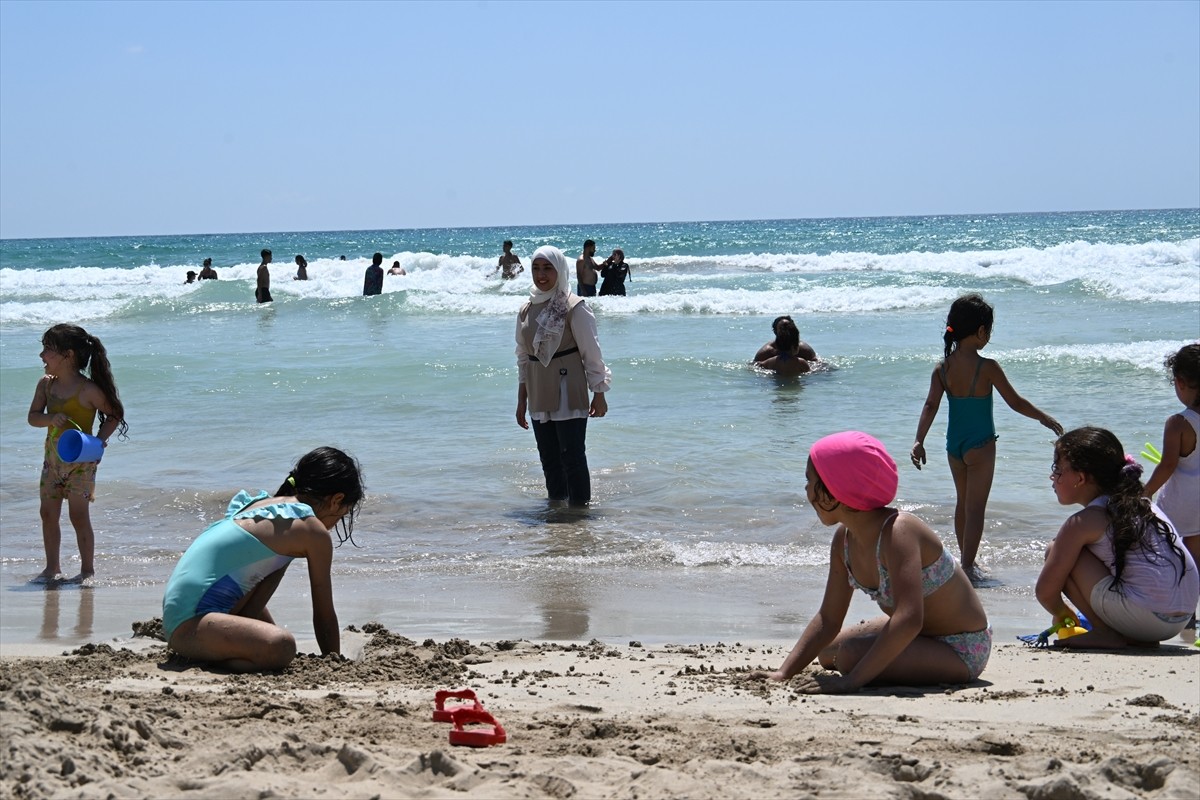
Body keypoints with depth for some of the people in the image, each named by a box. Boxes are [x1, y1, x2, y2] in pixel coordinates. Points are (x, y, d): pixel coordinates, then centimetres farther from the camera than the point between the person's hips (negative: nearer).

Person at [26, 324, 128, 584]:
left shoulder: (88, 390, -14)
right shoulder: (46, 385, 3)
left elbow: (114, 415, -5)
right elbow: (33, 417, 0)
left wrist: (99, 439, -18)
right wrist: (51, 419, -21)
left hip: (81, 459, -6)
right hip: (52, 457, 6)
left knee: (79, 516, -2)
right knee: (48, 513, 8)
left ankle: (88, 569, 9)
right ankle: (52, 567, 19)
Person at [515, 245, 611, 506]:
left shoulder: (573, 308, -9)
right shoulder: (526, 311, 9)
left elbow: (591, 353, -7)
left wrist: (599, 394, -7)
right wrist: (521, 401, 15)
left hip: (568, 393, -6)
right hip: (539, 396, 6)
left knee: (572, 456, -6)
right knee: (548, 458, 12)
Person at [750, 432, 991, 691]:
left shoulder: (897, 532, -31)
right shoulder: (844, 539, -4)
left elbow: (908, 621, -42)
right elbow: (828, 620, 3)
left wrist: (852, 680, -45)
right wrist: (784, 673, -8)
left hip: (960, 651, -9)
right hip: (922, 634, 9)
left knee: (851, 655, -26)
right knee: (827, 652, 16)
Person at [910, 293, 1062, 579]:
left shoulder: (942, 368, -3)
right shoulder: (987, 367, -16)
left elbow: (930, 406, -11)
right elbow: (1016, 403, -10)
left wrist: (919, 441, -13)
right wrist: (1045, 418, 2)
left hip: (954, 445, 5)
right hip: (980, 445, -5)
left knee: (963, 503, 20)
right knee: (976, 507, 1)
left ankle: (965, 560, 30)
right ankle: (968, 566, -1)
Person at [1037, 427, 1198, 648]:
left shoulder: (1083, 522, -3)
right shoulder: (1142, 506, 19)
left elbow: (1045, 590, -2)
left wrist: (1060, 613, 21)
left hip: (1143, 616, -8)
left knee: (1054, 552, 1)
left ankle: (1105, 634, -1)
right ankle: (1136, 638, 14)